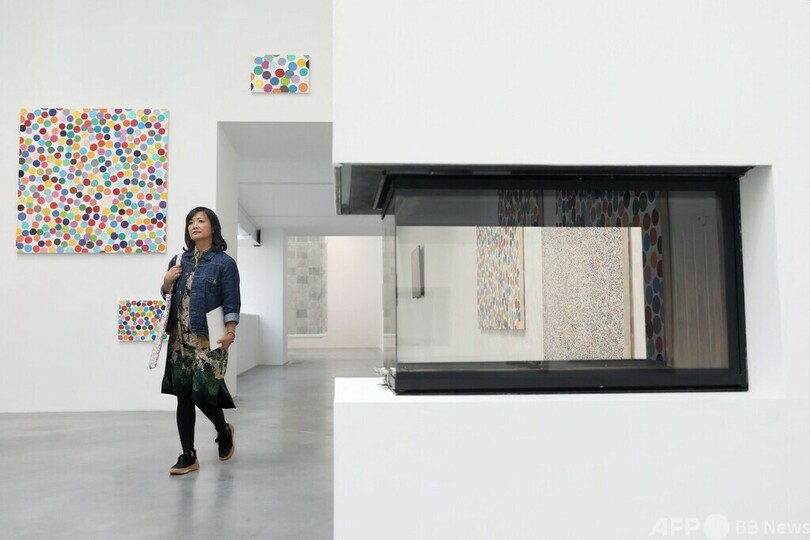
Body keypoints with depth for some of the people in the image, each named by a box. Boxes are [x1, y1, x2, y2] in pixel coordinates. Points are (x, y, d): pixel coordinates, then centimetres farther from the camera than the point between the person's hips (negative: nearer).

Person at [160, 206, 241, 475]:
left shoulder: (224, 263, -3)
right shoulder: (179, 260, 12)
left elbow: (232, 304, -7)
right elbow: (168, 296, 21)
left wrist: (230, 333, -18)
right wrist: (167, 281, 0)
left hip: (208, 339, -5)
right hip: (181, 338, 5)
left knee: (202, 393, -6)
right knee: (183, 396, 5)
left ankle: (224, 430, 26)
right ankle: (188, 456, 16)